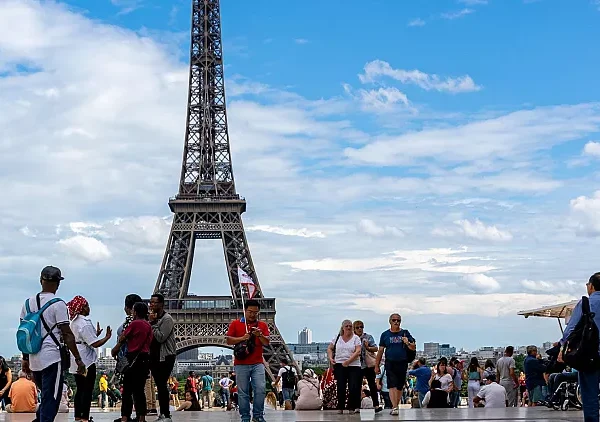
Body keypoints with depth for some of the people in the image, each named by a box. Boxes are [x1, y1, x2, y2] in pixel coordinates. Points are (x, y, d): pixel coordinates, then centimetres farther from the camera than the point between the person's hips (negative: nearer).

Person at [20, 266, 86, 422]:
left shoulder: (28, 303, 9)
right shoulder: (58, 304, -9)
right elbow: (67, 335, -11)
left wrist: (25, 359, 22)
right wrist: (78, 359, -6)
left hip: (34, 360, 6)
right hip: (52, 358, -6)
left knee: (46, 396, 22)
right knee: (51, 400, -2)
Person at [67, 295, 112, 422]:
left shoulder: (73, 323, 12)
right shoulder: (85, 324, -16)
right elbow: (95, 344, -20)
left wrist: (96, 334, 19)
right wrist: (107, 337, -8)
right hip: (86, 361, -9)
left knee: (80, 389, 13)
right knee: (88, 390, -3)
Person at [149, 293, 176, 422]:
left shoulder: (167, 319, -10)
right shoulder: (153, 318, 13)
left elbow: (160, 337, -20)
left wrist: (153, 323, -15)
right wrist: (150, 322, -4)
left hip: (165, 357, -8)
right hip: (154, 356, 8)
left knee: (162, 385, -13)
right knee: (159, 385, 10)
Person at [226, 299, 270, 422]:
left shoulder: (262, 325, 11)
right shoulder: (235, 324, 7)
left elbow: (266, 343, 5)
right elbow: (228, 340, 2)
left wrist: (260, 335, -15)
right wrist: (242, 338, -13)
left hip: (257, 363, 1)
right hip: (241, 364, -1)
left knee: (261, 389, -9)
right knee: (243, 392, 0)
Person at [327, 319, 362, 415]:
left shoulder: (356, 338, 3)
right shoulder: (337, 338, 12)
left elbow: (358, 352, -8)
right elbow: (330, 349, 20)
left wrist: (347, 361, -16)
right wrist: (330, 358, 1)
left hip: (354, 366, -2)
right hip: (339, 365, 2)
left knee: (353, 388, -7)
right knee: (340, 387, -2)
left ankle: (352, 408, 4)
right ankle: (340, 408, 6)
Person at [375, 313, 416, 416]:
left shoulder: (405, 333, 6)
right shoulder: (385, 334, 7)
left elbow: (414, 348, 5)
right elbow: (380, 351, 10)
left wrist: (408, 343, -17)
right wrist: (377, 365, 9)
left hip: (402, 364, 1)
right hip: (390, 363, -1)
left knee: (399, 387, 9)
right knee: (392, 386, -13)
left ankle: (396, 405, 22)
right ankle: (394, 407, -18)